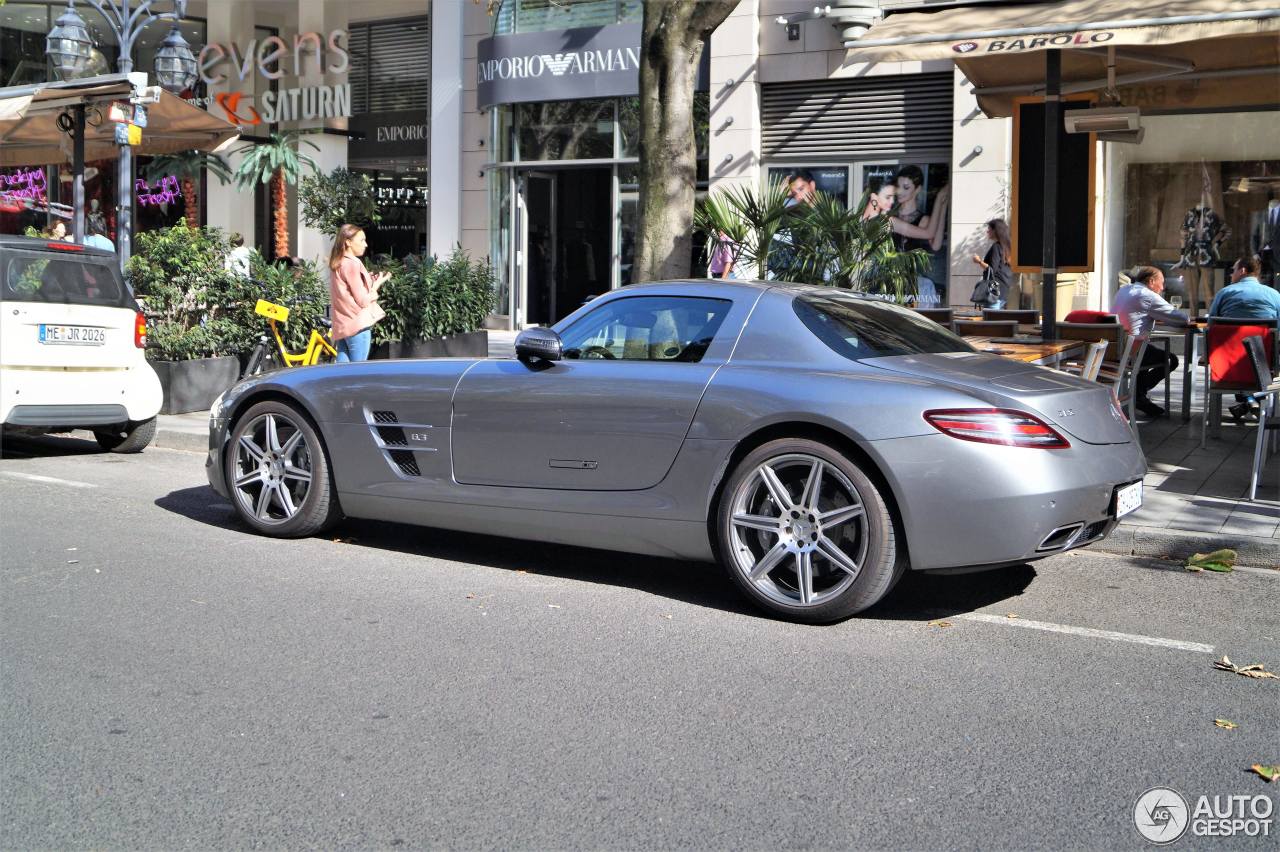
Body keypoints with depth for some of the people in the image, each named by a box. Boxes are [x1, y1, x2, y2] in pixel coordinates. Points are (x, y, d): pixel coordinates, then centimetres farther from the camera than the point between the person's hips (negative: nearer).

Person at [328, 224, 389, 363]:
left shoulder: (337, 264, 15)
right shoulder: (352, 263, -12)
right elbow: (363, 301, -13)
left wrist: (370, 281, 13)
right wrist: (377, 283, 0)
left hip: (342, 326, 8)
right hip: (358, 324, -8)